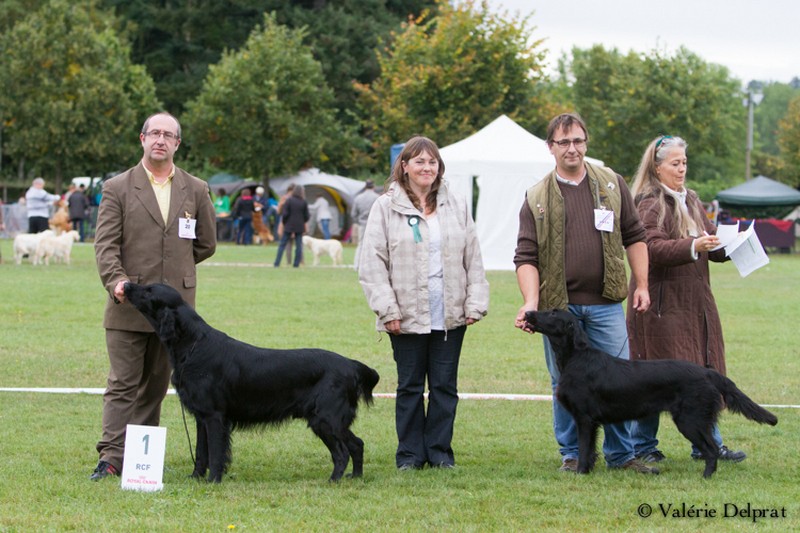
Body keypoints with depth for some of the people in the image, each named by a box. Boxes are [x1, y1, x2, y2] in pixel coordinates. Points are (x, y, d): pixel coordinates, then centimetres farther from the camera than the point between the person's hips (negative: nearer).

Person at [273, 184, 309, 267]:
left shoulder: (289, 200, -9)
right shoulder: (304, 202, -4)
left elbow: (284, 214, -11)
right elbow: (306, 216, -1)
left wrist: (284, 223, 6)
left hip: (289, 226, -1)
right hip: (299, 227, 1)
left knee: (282, 245, 5)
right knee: (299, 245, 9)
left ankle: (277, 263, 1)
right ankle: (296, 264, 5)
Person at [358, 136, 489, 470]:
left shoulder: (456, 207, 11)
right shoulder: (386, 208, 0)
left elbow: (473, 260, 12)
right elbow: (372, 263, -3)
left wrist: (475, 304, 3)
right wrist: (387, 309, -10)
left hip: (450, 317, 3)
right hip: (408, 317, -2)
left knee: (445, 386, 5)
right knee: (410, 386, 4)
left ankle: (440, 451, 14)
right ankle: (410, 454, 12)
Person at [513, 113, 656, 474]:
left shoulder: (611, 185, 7)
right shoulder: (536, 198, 2)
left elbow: (634, 237, 12)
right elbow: (526, 256, -2)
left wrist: (641, 286, 6)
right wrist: (531, 302, -15)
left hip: (605, 303, 1)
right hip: (558, 305, -1)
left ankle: (621, 454, 12)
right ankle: (572, 454, 15)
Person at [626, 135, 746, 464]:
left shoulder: (691, 201, 16)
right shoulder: (650, 205, -8)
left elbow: (711, 245, 20)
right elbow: (652, 249, -21)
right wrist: (692, 246, -32)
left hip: (696, 302, 7)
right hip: (662, 304, -7)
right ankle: (642, 446, 7)